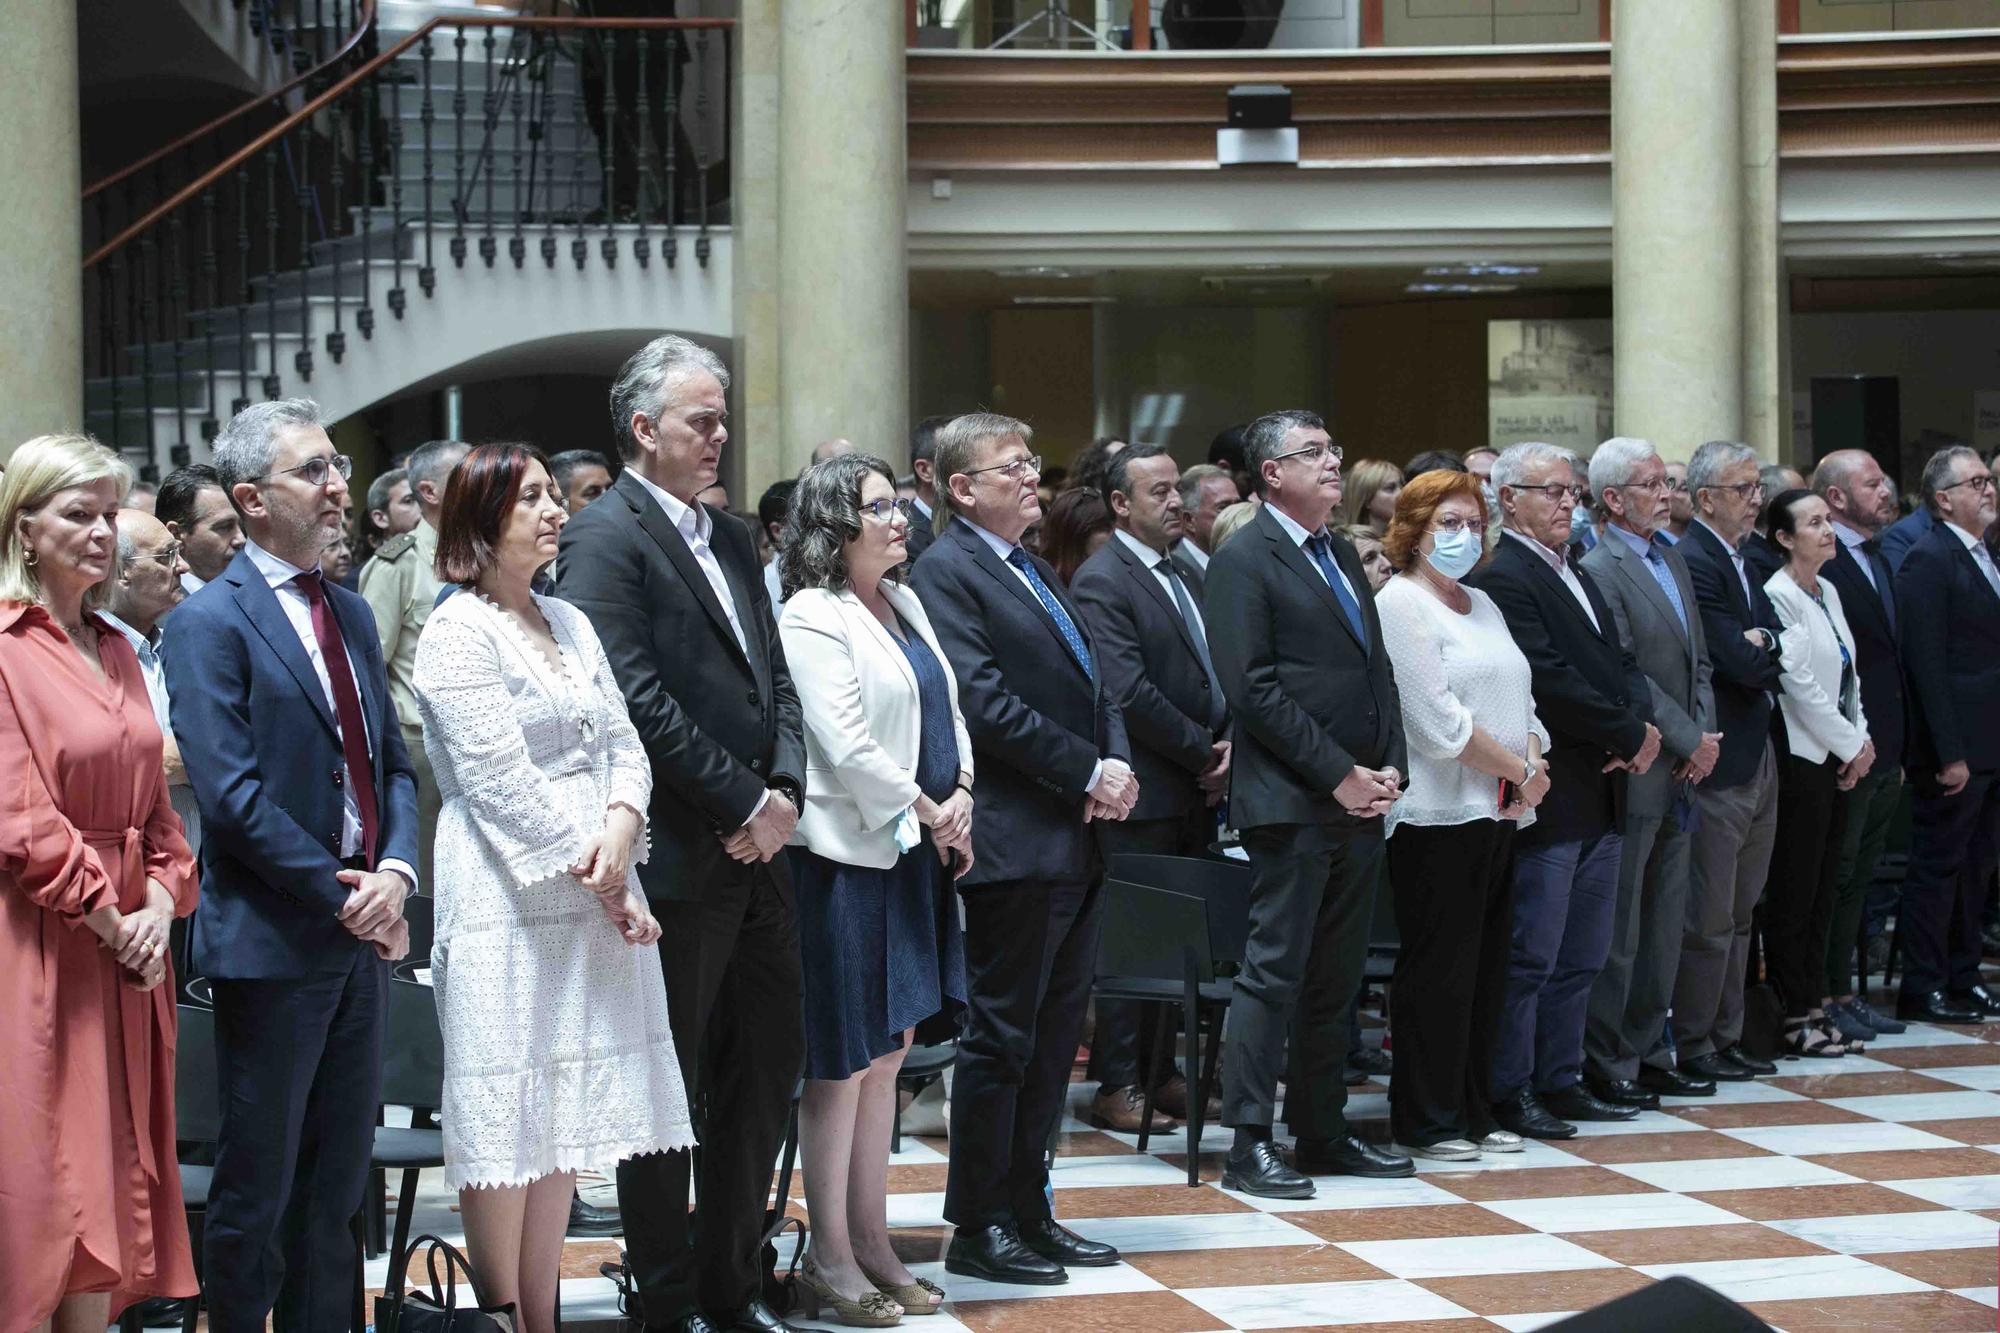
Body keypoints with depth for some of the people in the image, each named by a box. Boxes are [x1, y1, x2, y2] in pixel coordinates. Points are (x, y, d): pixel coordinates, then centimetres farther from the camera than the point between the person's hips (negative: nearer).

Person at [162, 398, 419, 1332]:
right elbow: (231, 794, -17)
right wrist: (345, 897, -15)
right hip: (271, 942, -7)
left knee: (339, 1180, 12)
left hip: (358, 938, 7)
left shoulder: (350, 614, 14)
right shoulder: (211, 623, -10)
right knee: (257, 1188, 2)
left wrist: (395, 872, -5)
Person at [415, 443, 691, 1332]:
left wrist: (622, 826, -11)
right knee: (504, 1122, -4)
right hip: (507, 901, -8)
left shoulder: (568, 624, 16)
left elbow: (621, 743, 11)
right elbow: (500, 782, -14)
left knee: (567, 1118, 9)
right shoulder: (457, 635, -8)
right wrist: (600, 879, -13)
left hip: (593, 898, 8)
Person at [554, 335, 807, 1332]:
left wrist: (786, 789, -3)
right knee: (668, 1093, 2)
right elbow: (637, 700, -18)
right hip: (677, 863, -8)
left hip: (755, 850, 8)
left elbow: (773, 678, 15)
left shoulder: (731, 540, 16)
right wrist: (743, 803, -15)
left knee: (767, 1068, 13)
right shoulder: (604, 539, -10)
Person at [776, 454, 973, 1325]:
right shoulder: (813, 617, -12)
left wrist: (961, 796, -1)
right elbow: (847, 745, -17)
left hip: (917, 859, 8)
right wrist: (928, 813, -11)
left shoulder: (905, 604, 14)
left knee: (886, 1056, 12)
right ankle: (832, 1262, 5)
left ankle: (871, 1244, 20)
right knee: (844, 1063, -2)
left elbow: (946, 710, 15)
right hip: (851, 859, -8)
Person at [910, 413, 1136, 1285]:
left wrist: (1118, 765, -2)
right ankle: (977, 1230, 5)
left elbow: (1092, 683, 18)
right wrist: (1088, 772, -16)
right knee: (1001, 1038, -3)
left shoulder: (1039, 573, 19)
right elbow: (985, 702, -19)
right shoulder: (946, 573, -10)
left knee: (1052, 1037, 13)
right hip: (1016, 844, -9)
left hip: (1079, 838, 9)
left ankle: (1027, 1212, 21)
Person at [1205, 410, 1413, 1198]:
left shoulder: (1341, 555, 18)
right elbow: (1253, 688, -14)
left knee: (1336, 978, 11)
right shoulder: (1244, 561, -7)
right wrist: (1338, 775, -15)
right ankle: (1248, 1144, -3)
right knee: (1275, 971, -6)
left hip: (1361, 800, 8)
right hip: (1291, 802, -8)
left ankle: (1322, 1132, 18)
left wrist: (1389, 766, 4)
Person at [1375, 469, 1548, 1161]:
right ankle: (1424, 1123, 2)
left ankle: (1472, 1111, 17)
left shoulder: (1483, 605, 19)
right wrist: (1518, 770, -11)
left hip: (1498, 814, 8)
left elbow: (1518, 698, 19)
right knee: (1438, 966, -5)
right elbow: (1437, 719, -15)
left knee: (1485, 964, 10)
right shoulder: (1400, 603, -7)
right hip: (1438, 812, -8)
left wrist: (1534, 760, -2)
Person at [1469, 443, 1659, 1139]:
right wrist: (1630, 733, -13)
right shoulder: (1501, 578, -13)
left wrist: (1639, 728, -4)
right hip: (1547, 797, -10)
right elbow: (1549, 681, -20)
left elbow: (1621, 665, 16)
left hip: (1601, 795, 10)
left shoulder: (1578, 578, 19)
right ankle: (1509, 1092, 4)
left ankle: (1559, 1081, 22)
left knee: (1582, 958, 14)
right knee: (1530, 956, -3)